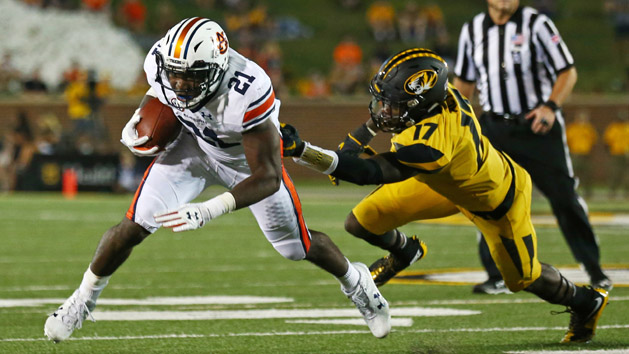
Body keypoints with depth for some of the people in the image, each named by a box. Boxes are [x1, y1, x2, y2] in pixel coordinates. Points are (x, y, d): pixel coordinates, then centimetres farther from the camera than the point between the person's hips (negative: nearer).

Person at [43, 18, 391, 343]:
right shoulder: (162, 61, -31)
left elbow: (268, 178, -40)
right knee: (134, 226, -13)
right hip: (193, 145, 2)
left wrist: (208, 211, -50)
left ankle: (355, 281, 45)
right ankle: (83, 299, 12)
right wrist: (134, 126, -18)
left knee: (297, 246, 12)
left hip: (250, 157, -2)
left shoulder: (248, 92, -45)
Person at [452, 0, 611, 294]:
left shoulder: (537, 25, -6)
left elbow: (567, 71, -7)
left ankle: (594, 271, 8)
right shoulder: (472, 30, 7)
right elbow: (464, 81, 18)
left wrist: (551, 106, -21)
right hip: (493, 127, 3)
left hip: (538, 125, -3)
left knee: (564, 198, -2)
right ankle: (497, 277, 7)